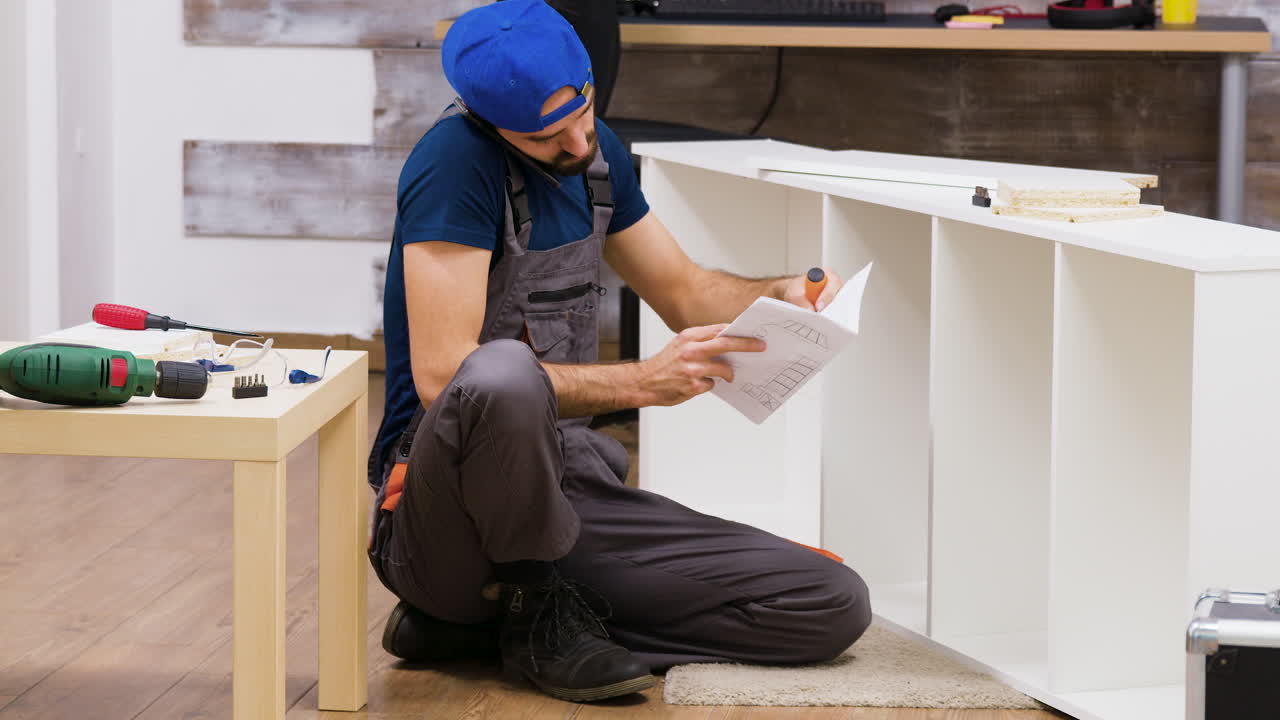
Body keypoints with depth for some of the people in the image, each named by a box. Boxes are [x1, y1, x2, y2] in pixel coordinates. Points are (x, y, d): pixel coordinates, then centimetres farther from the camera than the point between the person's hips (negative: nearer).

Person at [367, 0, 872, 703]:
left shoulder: (595, 153, 9)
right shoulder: (458, 159, -17)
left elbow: (685, 291, 20)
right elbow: (441, 376, -25)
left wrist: (782, 295, -2)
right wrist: (644, 381, -25)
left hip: (564, 483, 8)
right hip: (436, 509, -8)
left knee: (835, 606, -5)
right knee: (503, 377, -43)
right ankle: (533, 603, -12)